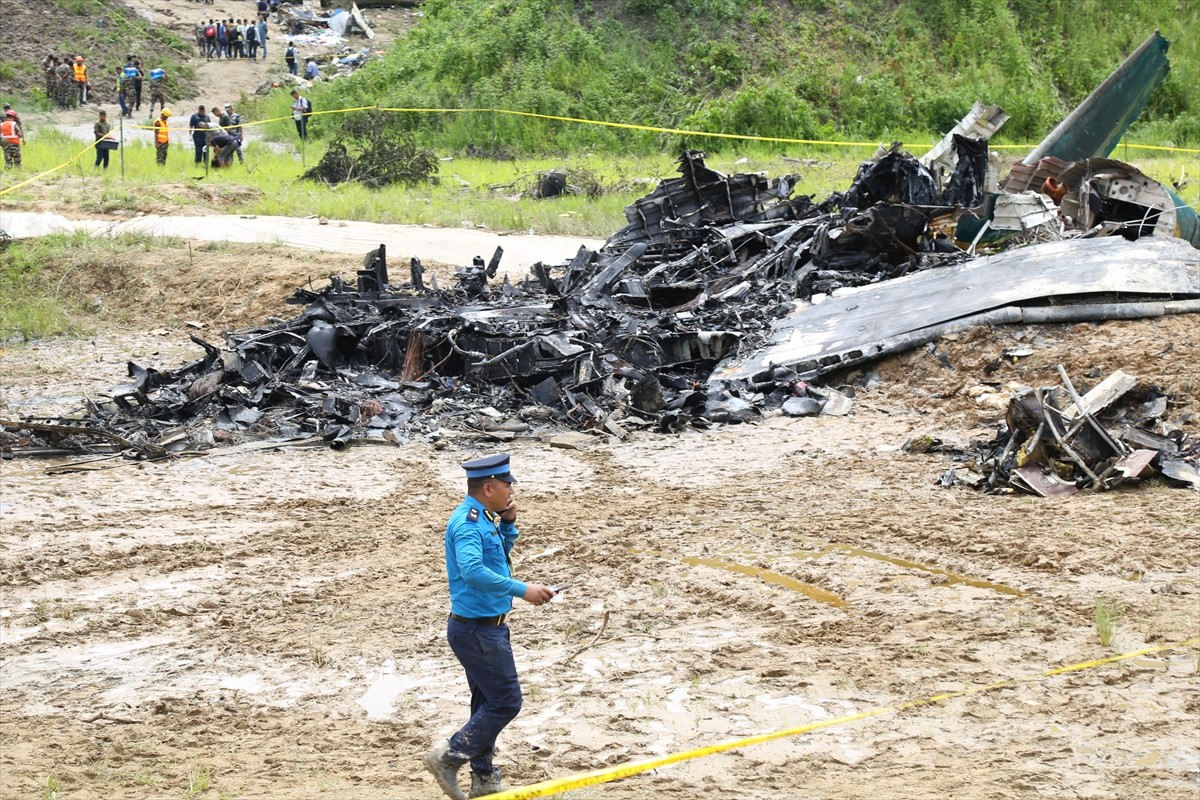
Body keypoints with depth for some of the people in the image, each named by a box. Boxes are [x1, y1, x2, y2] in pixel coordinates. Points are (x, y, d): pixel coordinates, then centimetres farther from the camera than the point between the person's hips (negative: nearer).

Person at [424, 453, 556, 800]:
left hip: (484, 627, 10)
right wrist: (521, 590, -35)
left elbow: (501, 553, 26)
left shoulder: (484, 518, 10)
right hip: (477, 629, -10)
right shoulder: (468, 521, -21)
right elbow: (472, 570, -36)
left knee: (488, 703, 16)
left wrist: (507, 524, 8)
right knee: (506, 702, -7)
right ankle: (449, 758, -2)